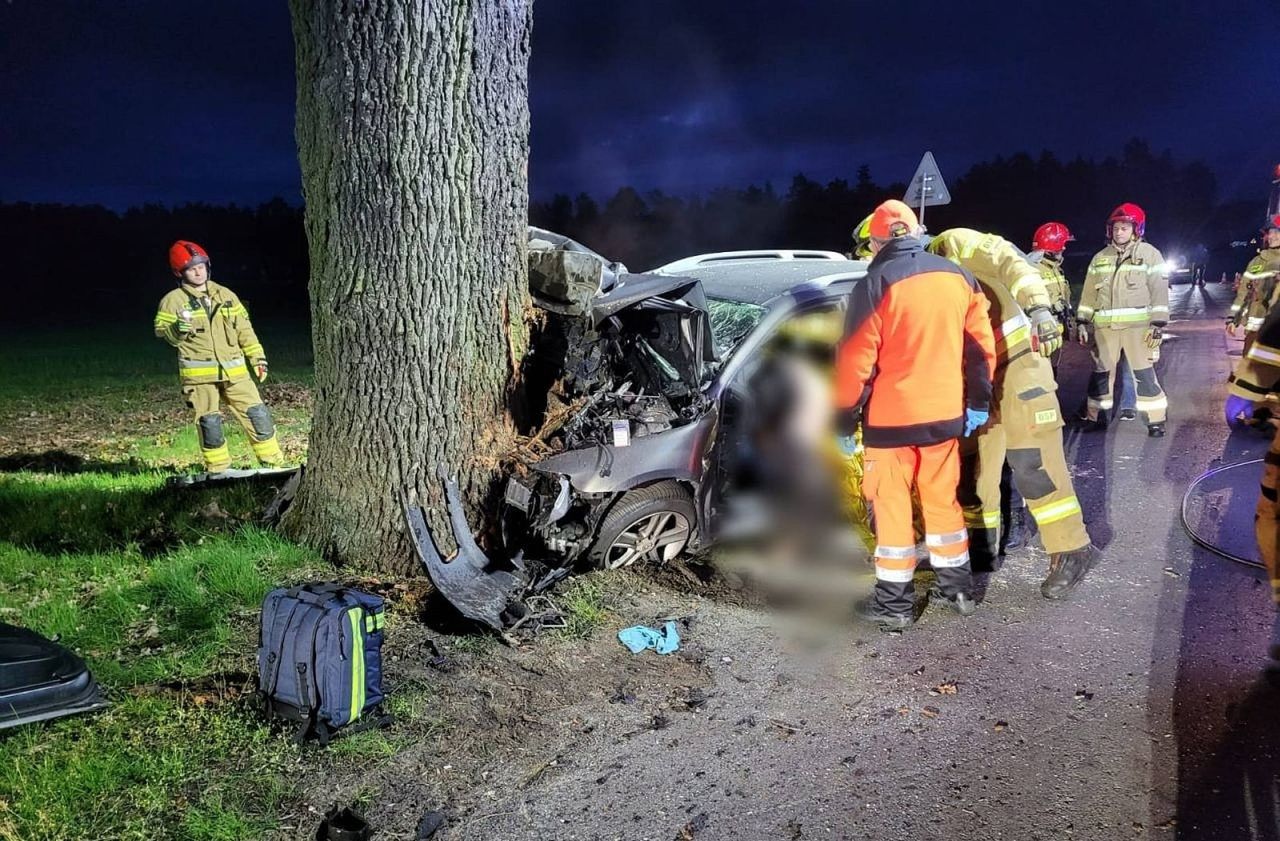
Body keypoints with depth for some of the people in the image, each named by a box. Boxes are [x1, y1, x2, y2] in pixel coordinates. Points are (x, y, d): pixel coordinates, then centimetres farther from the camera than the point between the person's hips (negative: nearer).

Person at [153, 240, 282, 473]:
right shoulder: (173, 300, 1)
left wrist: (258, 357, 9)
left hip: (234, 370, 3)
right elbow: (161, 330, -4)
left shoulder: (226, 295, 13)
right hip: (199, 373, -3)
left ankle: (273, 461, 10)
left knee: (257, 413, 1)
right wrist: (176, 329, -26)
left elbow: (244, 329, 14)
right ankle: (218, 468, 11)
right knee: (208, 421, -2)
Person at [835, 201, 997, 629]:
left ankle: (895, 603, 13)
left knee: (892, 507, 5)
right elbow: (980, 344, 8)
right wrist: (979, 401, 17)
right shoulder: (956, 276, 4)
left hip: (891, 419, -5)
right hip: (945, 414, 6)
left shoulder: (875, 286, -14)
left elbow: (854, 362, -15)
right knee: (943, 501, 18)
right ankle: (958, 587, 28)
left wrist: (844, 420, -6)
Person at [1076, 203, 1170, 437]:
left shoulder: (1149, 253, 1)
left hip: (1137, 325, -4)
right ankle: (1095, 416, 21)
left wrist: (1157, 324, -10)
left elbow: (1159, 290, -3)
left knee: (1143, 372, -6)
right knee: (1101, 371, 10)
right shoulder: (1100, 258, 13)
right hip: (1104, 325, 4)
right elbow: (1089, 293, 14)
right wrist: (1084, 323, 8)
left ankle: (1156, 420, 2)